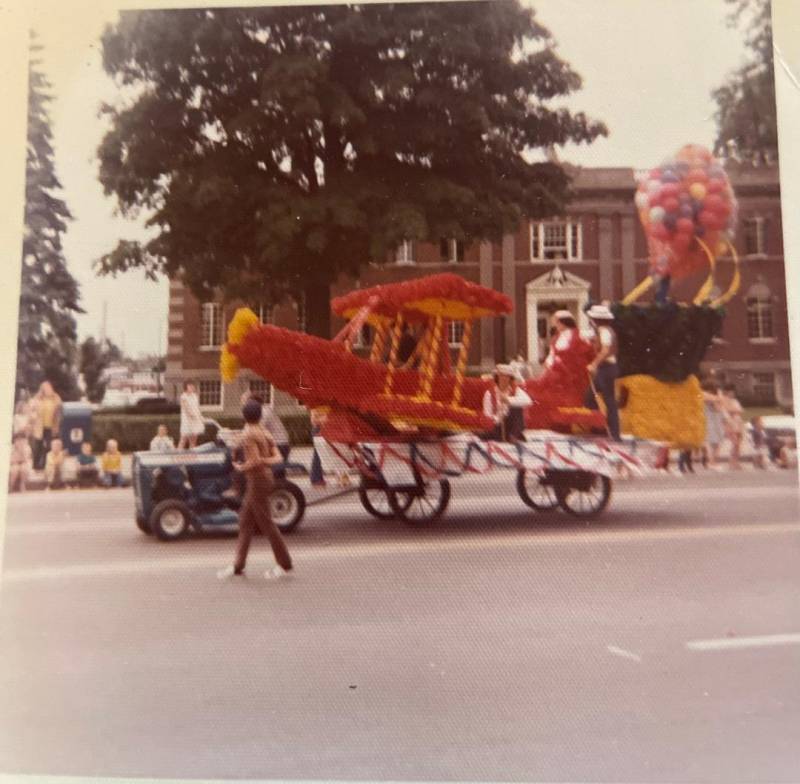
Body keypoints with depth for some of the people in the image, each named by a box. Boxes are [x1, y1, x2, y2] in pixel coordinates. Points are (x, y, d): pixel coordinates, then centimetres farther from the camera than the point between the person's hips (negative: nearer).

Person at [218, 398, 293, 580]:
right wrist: (266, 461, -5)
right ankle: (238, 566, 16)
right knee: (245, 522, 12)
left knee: (265, 523, -1)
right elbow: (277, 457, 7)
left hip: (257, 480, -9)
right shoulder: (264, 432, 11)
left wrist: (241, 468, -6)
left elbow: (256, 461, -22)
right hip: (265, 476, 9)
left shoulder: (248, 434, -15)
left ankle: (284, 564, 8)